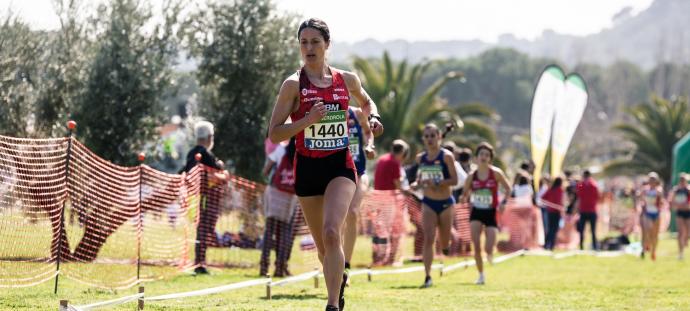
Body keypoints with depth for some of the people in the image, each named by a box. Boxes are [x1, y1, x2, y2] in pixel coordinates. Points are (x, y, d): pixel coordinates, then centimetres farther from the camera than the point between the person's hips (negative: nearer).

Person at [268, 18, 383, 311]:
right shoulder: (293, 84, -5)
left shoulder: (347, 80, 3)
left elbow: (365, 101, 27)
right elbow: (274, 134, -8)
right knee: (324, 246, 11)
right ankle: (339, 280, 42)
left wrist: (373, 117, 5)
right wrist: (308, 120, -21)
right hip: (307, 168, 1)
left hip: (340, 166, -1)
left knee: (331, 232, -24)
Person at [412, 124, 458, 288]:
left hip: (445, 202, -2)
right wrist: (417, 184, -6)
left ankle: (446, 245, 47)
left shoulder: (447, 156, -10)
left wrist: (436, 183, -26)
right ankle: (427, 276, -16)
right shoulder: (420, 158, 3)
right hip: (428, 202, 2)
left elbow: (454, 180, -15)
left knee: (444, 243, 8)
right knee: (428, 239, -13)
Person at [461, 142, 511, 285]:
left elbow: (508, 189, 3)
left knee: (488, 249, -9)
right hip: (476, 213, 1)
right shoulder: (471, 176, -2)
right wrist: (466, 199, -11)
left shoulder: (496, 173, -6)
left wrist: (503, 202, -12)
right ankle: (481, 275, 5)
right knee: (476, 246, -12)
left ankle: (490, 252, 31)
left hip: (491, 213, -1)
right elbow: (465, 195, 10)